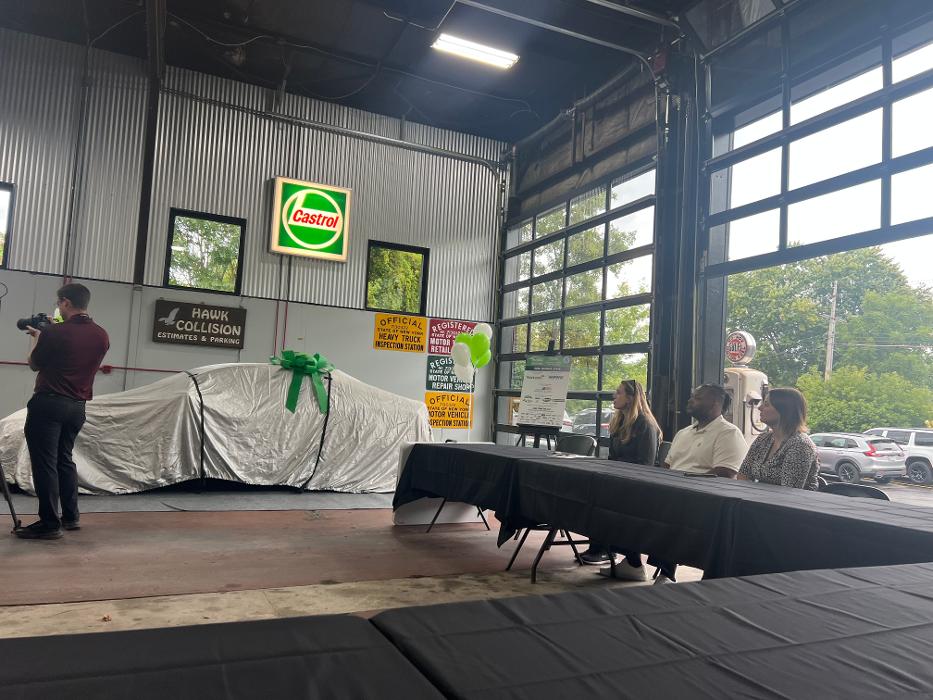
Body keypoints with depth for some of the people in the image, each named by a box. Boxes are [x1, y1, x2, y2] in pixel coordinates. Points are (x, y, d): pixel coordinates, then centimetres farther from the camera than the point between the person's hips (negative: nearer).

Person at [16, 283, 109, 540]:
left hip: (49, 403, -7)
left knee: (45, 463, 0)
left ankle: (49, 523, 3)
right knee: (64, 459, 19)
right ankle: (71, 516, 23)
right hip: (77, 406, 7)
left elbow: (35, 364, 1)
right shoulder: (101, 336, 3)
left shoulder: (54, 332, -15)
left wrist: (37, 337, 18)